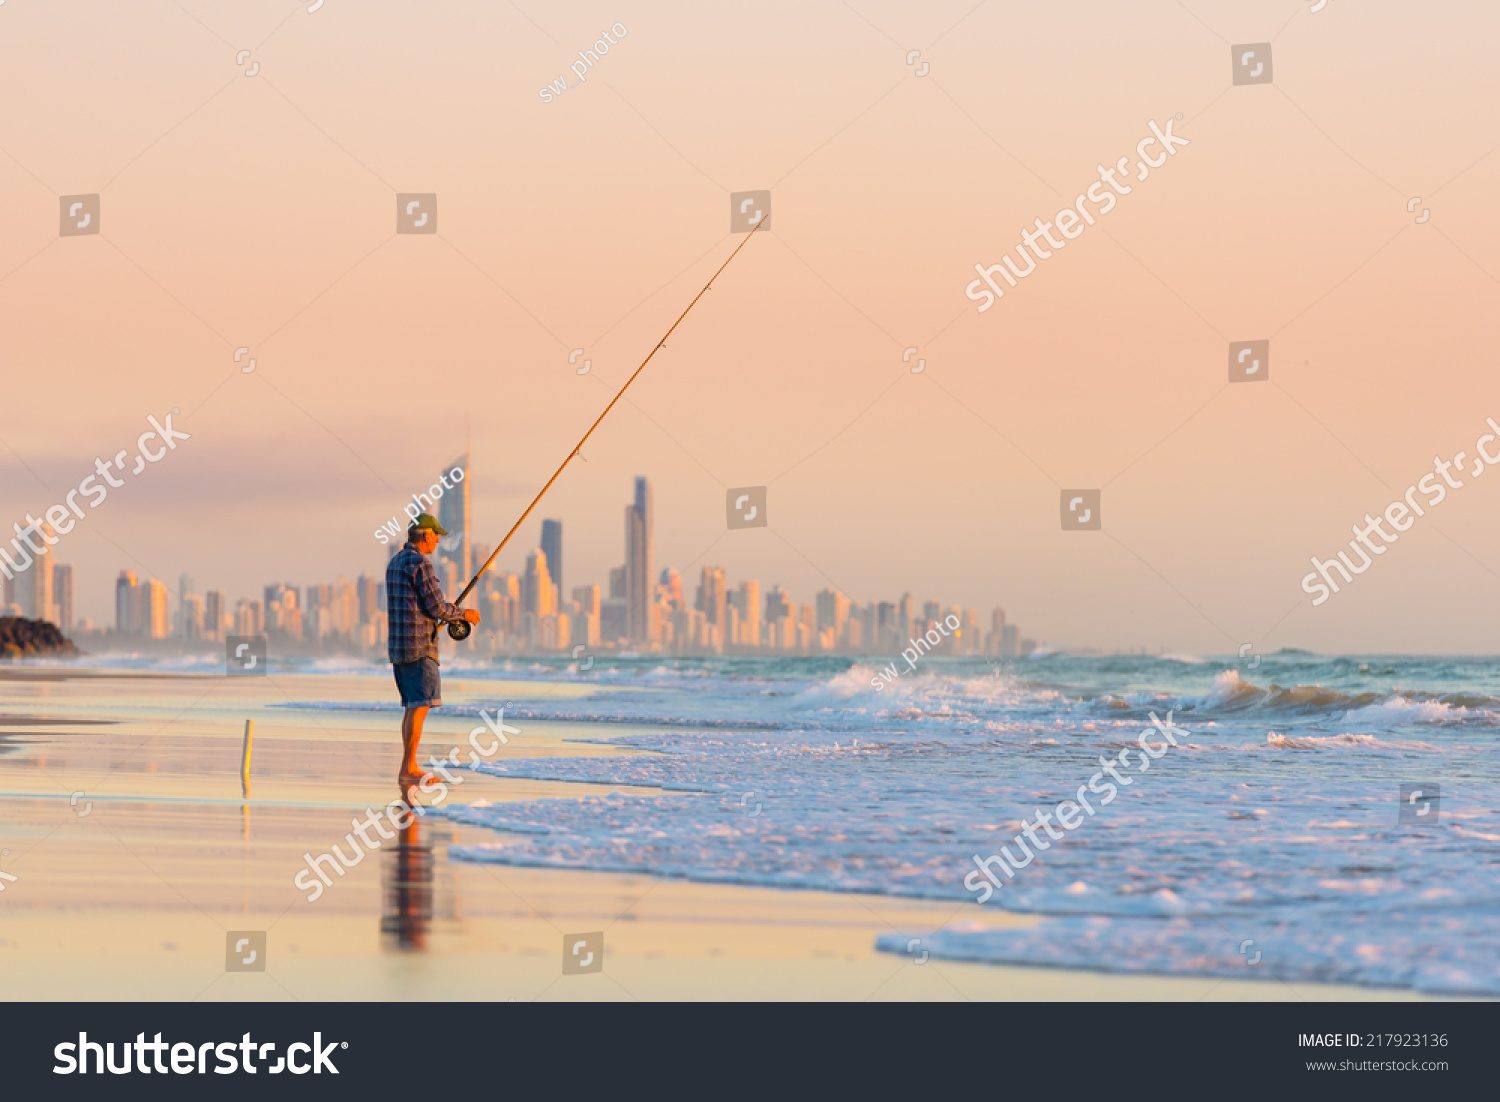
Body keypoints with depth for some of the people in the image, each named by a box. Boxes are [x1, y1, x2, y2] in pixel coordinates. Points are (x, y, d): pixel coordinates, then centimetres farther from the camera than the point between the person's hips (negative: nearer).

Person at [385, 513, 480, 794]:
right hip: (418, 646, -10)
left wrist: (435, 623, 29)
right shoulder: (420, 563, -13)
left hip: (397, 645, 10)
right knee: (419, 707, -10)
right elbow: (436, 607, -14)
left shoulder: (394, 563, 17)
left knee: (412, 707, 13)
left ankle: (410, 770, 13)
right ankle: (407, 770, -13)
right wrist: (464, 614, 2)